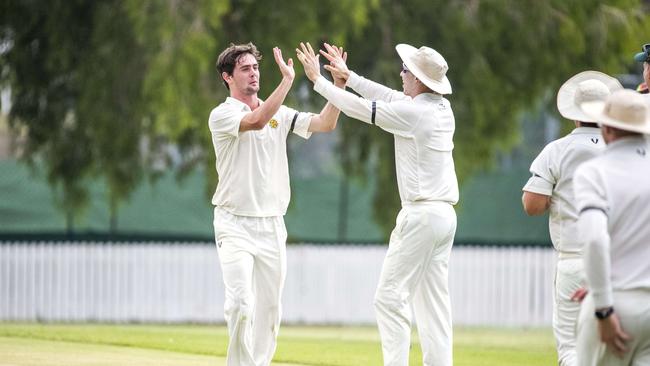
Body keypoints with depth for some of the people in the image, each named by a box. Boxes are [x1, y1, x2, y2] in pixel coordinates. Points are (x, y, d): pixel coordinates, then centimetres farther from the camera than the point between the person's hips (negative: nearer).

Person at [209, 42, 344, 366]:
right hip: (235, 225, -6)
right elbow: (257, 120, -26)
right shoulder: (222, 115, -6)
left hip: (272, 226, 6)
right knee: (241, 303, -18)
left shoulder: (280, 114, 13)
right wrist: (288, 79, -28)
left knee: (270, 307, 7)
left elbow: (325, 123, 2)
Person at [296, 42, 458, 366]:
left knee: (390, 297, -6)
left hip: (421, 214, -9)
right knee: (433, 302, 8)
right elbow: (393, 97, 23)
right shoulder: (442, 108, 10)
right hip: (445, 215, 9)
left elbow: (360, 108, -6)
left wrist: (318, 80, 6)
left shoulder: (413, 113, -13)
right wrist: (349, 76, 29)